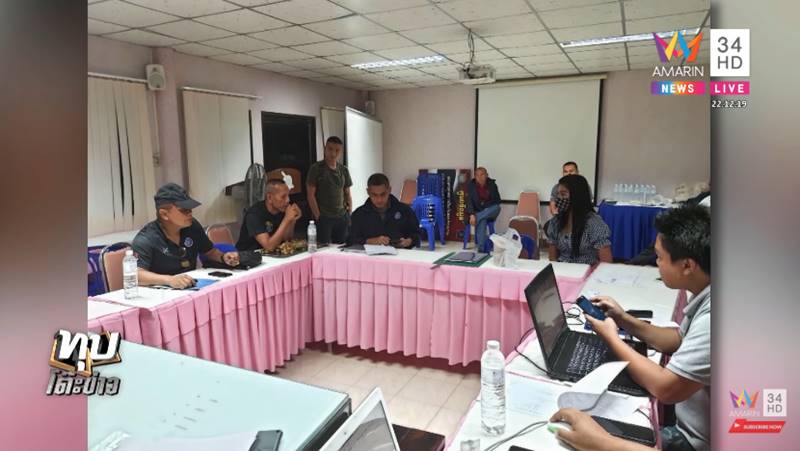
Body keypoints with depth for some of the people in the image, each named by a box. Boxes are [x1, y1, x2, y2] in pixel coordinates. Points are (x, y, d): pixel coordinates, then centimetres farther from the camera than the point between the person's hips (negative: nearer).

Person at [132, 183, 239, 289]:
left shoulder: (192, 226, 2)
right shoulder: (146, 239, -14)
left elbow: (209, 251, 16)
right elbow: (135, 274, -25)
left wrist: (223, 257, -4)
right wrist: (168, 279, -39)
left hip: (191, 288, 5)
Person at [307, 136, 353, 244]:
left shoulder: (344, 170, 11)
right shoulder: (316, 168, -2)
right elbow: (310, 195, -5)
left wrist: (350, 213, 6)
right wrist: (318, 217, -10)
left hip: (342, 217, 4)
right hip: (323, 218, -4)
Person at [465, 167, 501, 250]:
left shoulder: (492, 184, -3)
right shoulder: (471, 185, -6)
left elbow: (497, 200, 2)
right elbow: (469, 201, -12)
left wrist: (485, 205, -12)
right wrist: (472, 215, -26)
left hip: (490, 211, 2)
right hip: (477, 211, -2)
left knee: (497, 208, -33)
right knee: (482, 221, -35)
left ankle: (475, 219, -28)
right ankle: (481, 248, -36)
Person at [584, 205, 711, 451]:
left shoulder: (712, 318, -34)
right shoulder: (704, 296, -3)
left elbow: (665, 388, -28)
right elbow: (680, 339, 15)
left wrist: (612, 338, -15)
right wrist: (625, 320, 3)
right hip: (686, 420, 8)